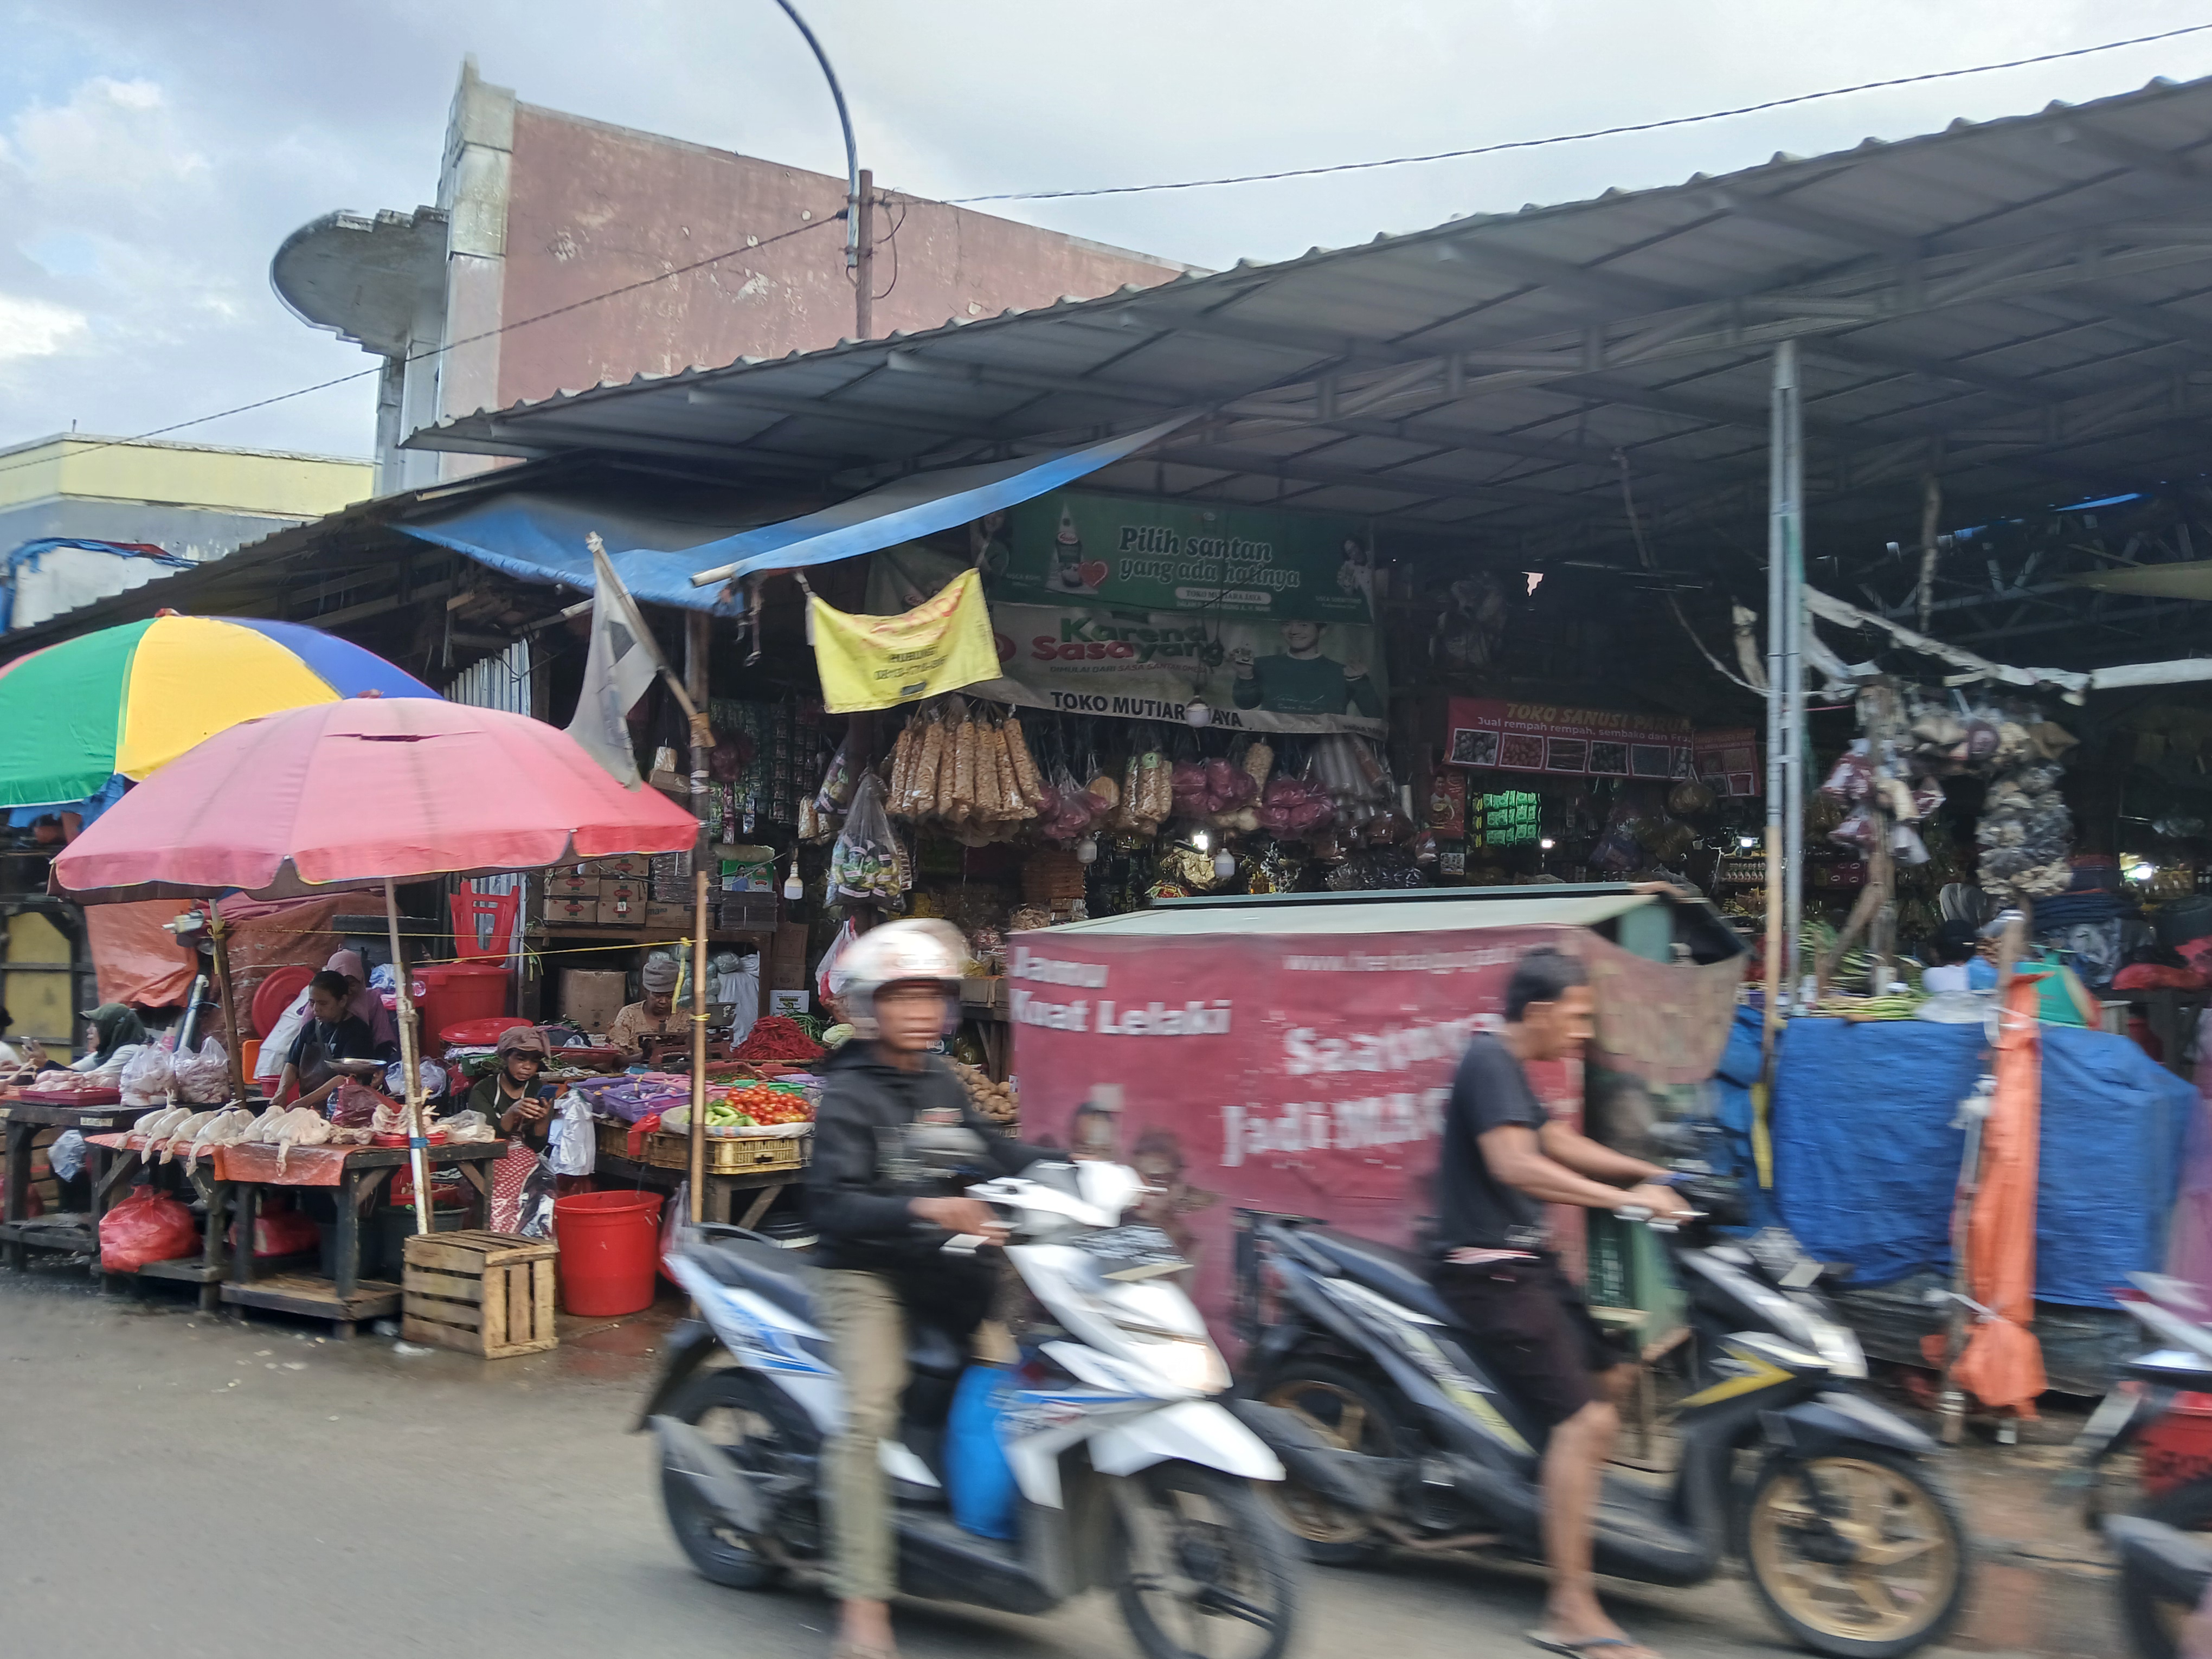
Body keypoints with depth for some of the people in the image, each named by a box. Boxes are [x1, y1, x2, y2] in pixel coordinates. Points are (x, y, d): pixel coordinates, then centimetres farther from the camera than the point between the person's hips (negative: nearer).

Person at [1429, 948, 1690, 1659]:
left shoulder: (1509, 1068, 16)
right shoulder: (1489, 1061, -16)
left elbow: (1557, 1142, 26)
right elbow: (1514, 1164, -29)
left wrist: (1653, 1173, 19)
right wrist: (1623, 1198, -27)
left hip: (1528, 1266, 11)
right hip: (1492, 1273, -11)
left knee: (1613, 1379, 19)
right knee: (1586, 1419, -17)